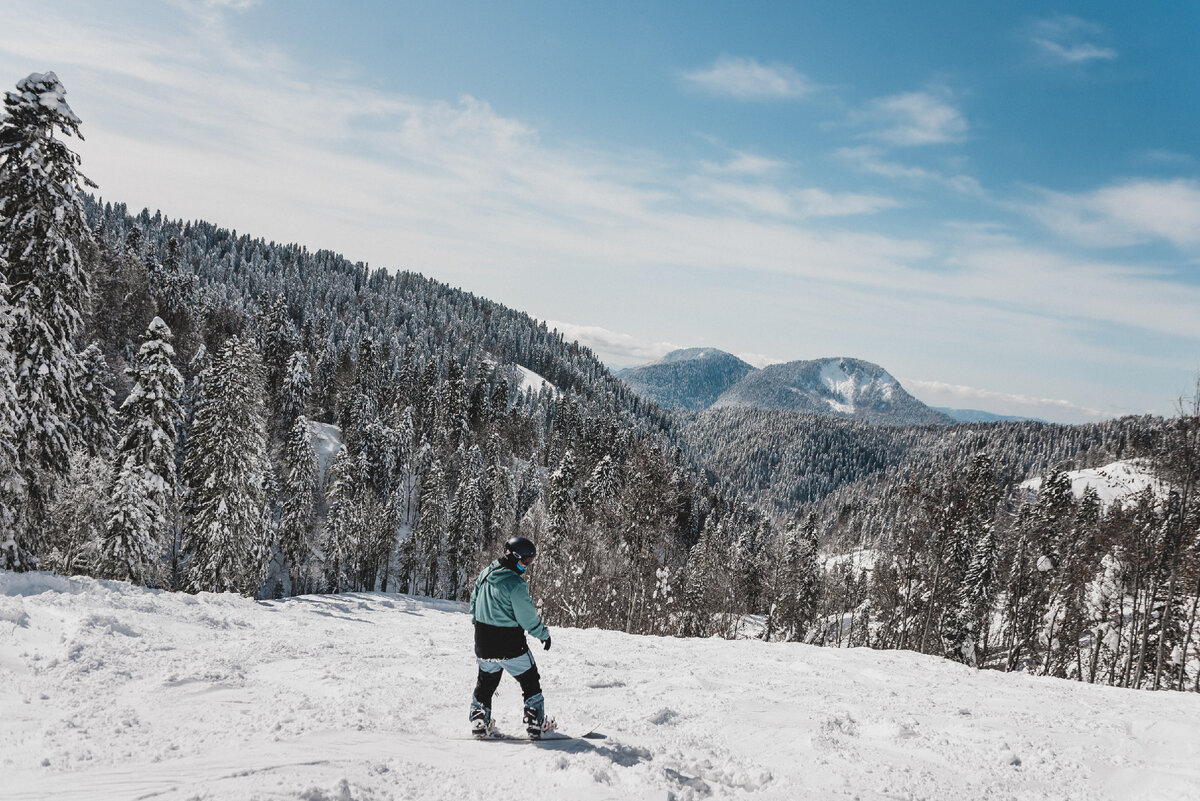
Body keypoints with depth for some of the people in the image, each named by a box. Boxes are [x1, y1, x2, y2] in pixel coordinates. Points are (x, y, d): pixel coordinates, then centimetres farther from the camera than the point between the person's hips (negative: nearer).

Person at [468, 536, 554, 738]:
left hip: (483, 643, 7)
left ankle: (479, 721, 21)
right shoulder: (515, 584, -22)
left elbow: (474, 601, 14)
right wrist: (544, 634, -1)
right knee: (530, 682, 10)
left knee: (486, 681, 24)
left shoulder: (485, 573, 2)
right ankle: (536, 723, 13)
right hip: (510, 646, -6)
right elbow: (528, 617, -17)